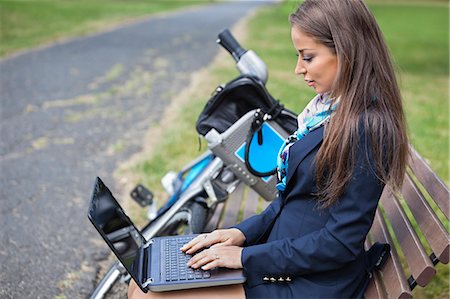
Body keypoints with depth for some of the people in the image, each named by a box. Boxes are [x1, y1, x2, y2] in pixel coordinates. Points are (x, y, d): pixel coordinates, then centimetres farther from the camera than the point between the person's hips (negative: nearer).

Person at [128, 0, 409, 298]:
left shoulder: (366, 130, -24)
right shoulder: (330, 108, 5)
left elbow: (341, 242, -22)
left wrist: (247, 256, -17)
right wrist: (245, 232, 2)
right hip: (282, 247, 8)